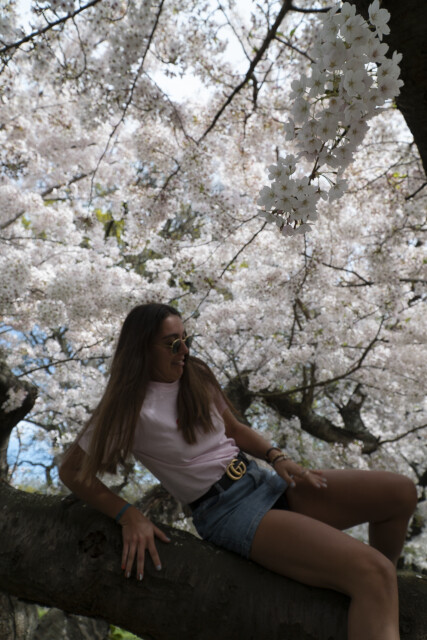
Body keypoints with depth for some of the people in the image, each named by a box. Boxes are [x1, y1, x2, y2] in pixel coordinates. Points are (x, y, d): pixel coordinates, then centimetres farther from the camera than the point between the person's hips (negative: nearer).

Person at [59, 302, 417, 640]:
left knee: (400, 492, -2)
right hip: (224, 511, -7)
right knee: (369, 569, -26)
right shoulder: (130, 407, -9)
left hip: (265, 482, 8)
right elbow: (73, 471, -5)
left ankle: (382, 592, 18)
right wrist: (129, 516, -16)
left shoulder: (196, 375, 9)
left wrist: (277, 458, 1)